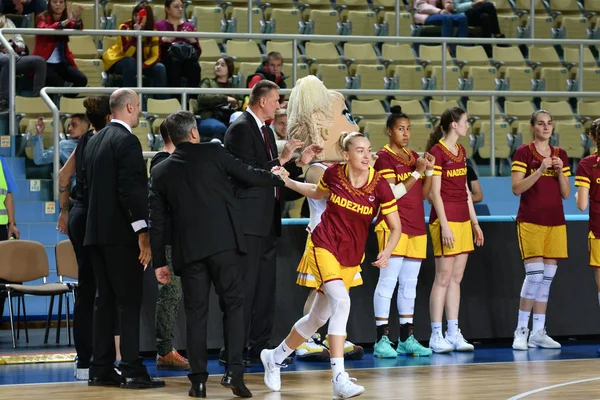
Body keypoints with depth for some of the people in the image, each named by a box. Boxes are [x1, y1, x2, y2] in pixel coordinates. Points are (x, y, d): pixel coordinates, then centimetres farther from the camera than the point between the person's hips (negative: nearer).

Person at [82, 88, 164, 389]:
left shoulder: (94, 142, 14)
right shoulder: (127, 141, -13)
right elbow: (130, 189, -20)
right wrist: (142, 232, -21)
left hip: (96, 232, 9)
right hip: (122, 234, -9)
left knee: (105, 301, 10)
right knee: (129, 302, -7)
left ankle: (101, 370, 11)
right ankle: (132, 371, -8)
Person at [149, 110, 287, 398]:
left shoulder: (160, 172, 9)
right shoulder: (213, 153, 1)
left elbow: (157, 221, 9)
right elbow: (249, 176, 7)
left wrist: (159, 262, 14)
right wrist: (278, 178, 26)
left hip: (188, 250, 2)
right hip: (223, 242, -2)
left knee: (195, 313, 7)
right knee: (233, 304, 4)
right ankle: (234, 371, -7)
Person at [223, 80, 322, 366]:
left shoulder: (266, 130, 19)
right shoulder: (241, 129, -11)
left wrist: (299, 162, 10)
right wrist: (281, 160, -19)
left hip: (267, 222, 10)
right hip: (249, 221, -10)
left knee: (265, 287, 11)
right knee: (245, 287, -8)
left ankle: (259, 347, 17)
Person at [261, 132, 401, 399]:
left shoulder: (380, 186, -12)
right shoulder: (334, 174, -10)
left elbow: (396, 228, -5)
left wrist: (386, 252, -21)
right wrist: (287, 182, 11)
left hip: (351, 257, 3)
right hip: (323, 246, -3)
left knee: (318, 318, 13)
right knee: (341, 301, -26)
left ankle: (274, 357, 38)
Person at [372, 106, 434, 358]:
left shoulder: (413, 156, 16)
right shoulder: (384, 157, -5)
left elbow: (424, 194, 15)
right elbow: (393, 193, -14)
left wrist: (429, 170, 0)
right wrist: (417, 173, -15)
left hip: (416, 227, 7)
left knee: (409, 283, 9)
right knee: (388, 280, -10)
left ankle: (406, 339, 13)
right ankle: (382, 340, -11)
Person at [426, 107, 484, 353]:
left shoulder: (461, 151, 15)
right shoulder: (437, 152, -10)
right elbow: (434, 193, -13)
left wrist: (474, 222, 17)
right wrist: (444, 225, -17)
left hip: (463, 220, 8)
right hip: (445, 220, -8)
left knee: (456, 278, 8)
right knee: (443, 277, -6)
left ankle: (453, 333, 11)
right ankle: (436, 336, -2)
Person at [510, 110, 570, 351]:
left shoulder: (560, 155, 12)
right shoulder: (523, 153, -2)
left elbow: (566, 194, 11)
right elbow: (517, 188, -10)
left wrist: (560, 172, -5)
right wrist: (540, 170, -19)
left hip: (555, 223, 5)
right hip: (530, 222, -5)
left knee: (547, 277, 4)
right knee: (534, 274, -14)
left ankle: (538, 333, 9)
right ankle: (521, 330, -5)